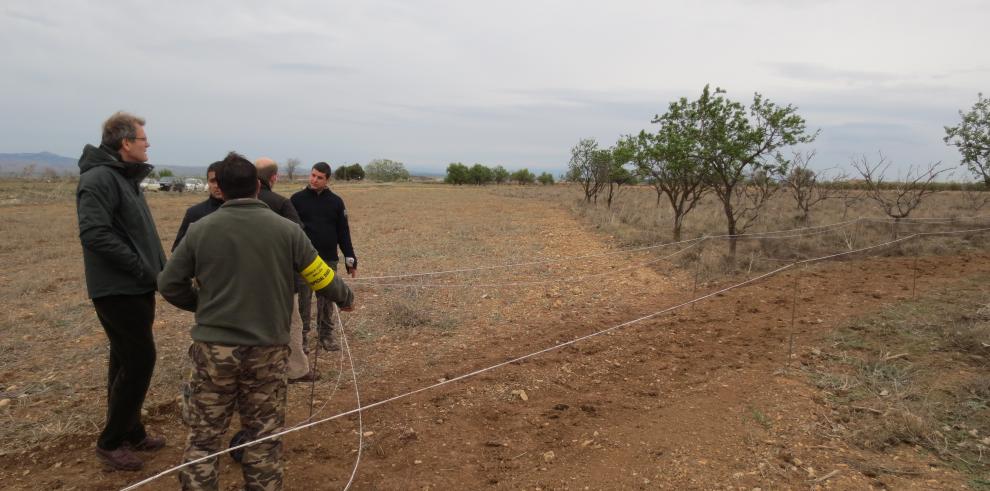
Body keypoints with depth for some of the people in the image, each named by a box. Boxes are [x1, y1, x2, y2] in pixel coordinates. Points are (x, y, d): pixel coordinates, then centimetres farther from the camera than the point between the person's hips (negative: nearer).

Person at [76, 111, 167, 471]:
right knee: (140, 359, -6)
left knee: (127, 360, 15)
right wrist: (141, 267, -21)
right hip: (117, 289, -10)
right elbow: (94, 234, -25)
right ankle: (110, 442, 8)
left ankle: (130, 432, 27)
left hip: (136, 287, 10)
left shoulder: (128, 177, 14)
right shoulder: (99, 178, -16)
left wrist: (159, 267, 9)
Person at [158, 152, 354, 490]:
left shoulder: (200, 230, -3)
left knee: (203, 437, 13)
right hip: (267, 349, 0)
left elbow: (169, 284, 4)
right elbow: (321, 277, 1)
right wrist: (345, 298, 21)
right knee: (264, 436, 12)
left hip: (213, 348, 0)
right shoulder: (286, 229, -4)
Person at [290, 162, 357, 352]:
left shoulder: (336, 201, 3)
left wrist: (350, 259, 1)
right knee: (303, 299, 5)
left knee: (327, 299, 9)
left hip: (329, 260, 1)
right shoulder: (297, 199, -1)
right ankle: (301, 335, 16)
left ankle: (326, 334, 21)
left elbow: (343, 232, 4)